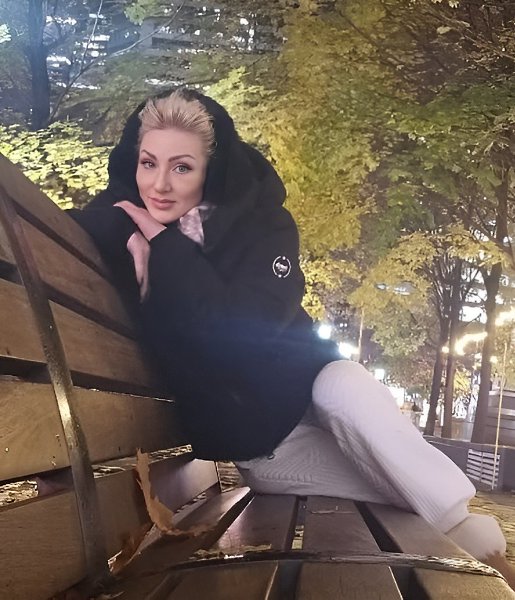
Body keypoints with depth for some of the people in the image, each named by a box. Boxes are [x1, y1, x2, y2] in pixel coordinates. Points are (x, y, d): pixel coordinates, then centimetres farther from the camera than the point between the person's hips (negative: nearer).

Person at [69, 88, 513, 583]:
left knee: (345, 388, -35)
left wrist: (165, 246, -28)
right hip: (243, 436, 1)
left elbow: (246, 330, -29)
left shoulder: (261, 222, -16)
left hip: (298, 389, 0)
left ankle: (457, 525, -24)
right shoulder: (122, 219, -8)